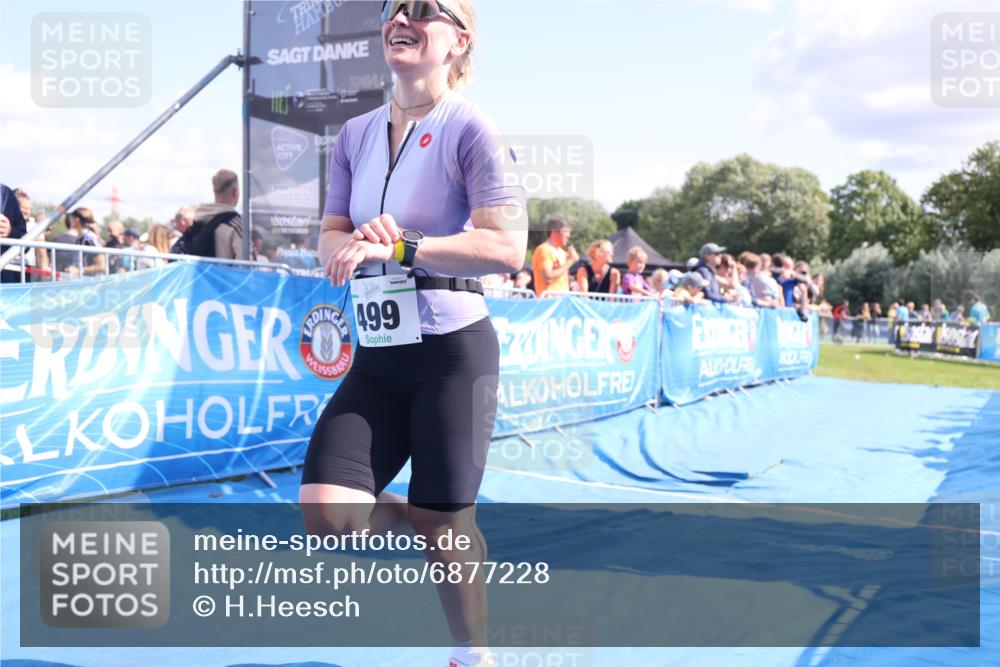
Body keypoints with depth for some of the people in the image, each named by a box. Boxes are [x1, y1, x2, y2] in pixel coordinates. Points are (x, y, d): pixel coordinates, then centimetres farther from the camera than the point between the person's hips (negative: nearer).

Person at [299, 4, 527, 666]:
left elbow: (507, 248, -18)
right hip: (377, 358, 6)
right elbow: (329, 238, 13)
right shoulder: (356, 134, 9)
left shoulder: (469, 128, -9)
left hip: (453, 351, -5)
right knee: (325, 513, -7)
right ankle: (420, 520, 26)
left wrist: (398, 247, -23)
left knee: (442, 527, 4)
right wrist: (354, 241, -11)